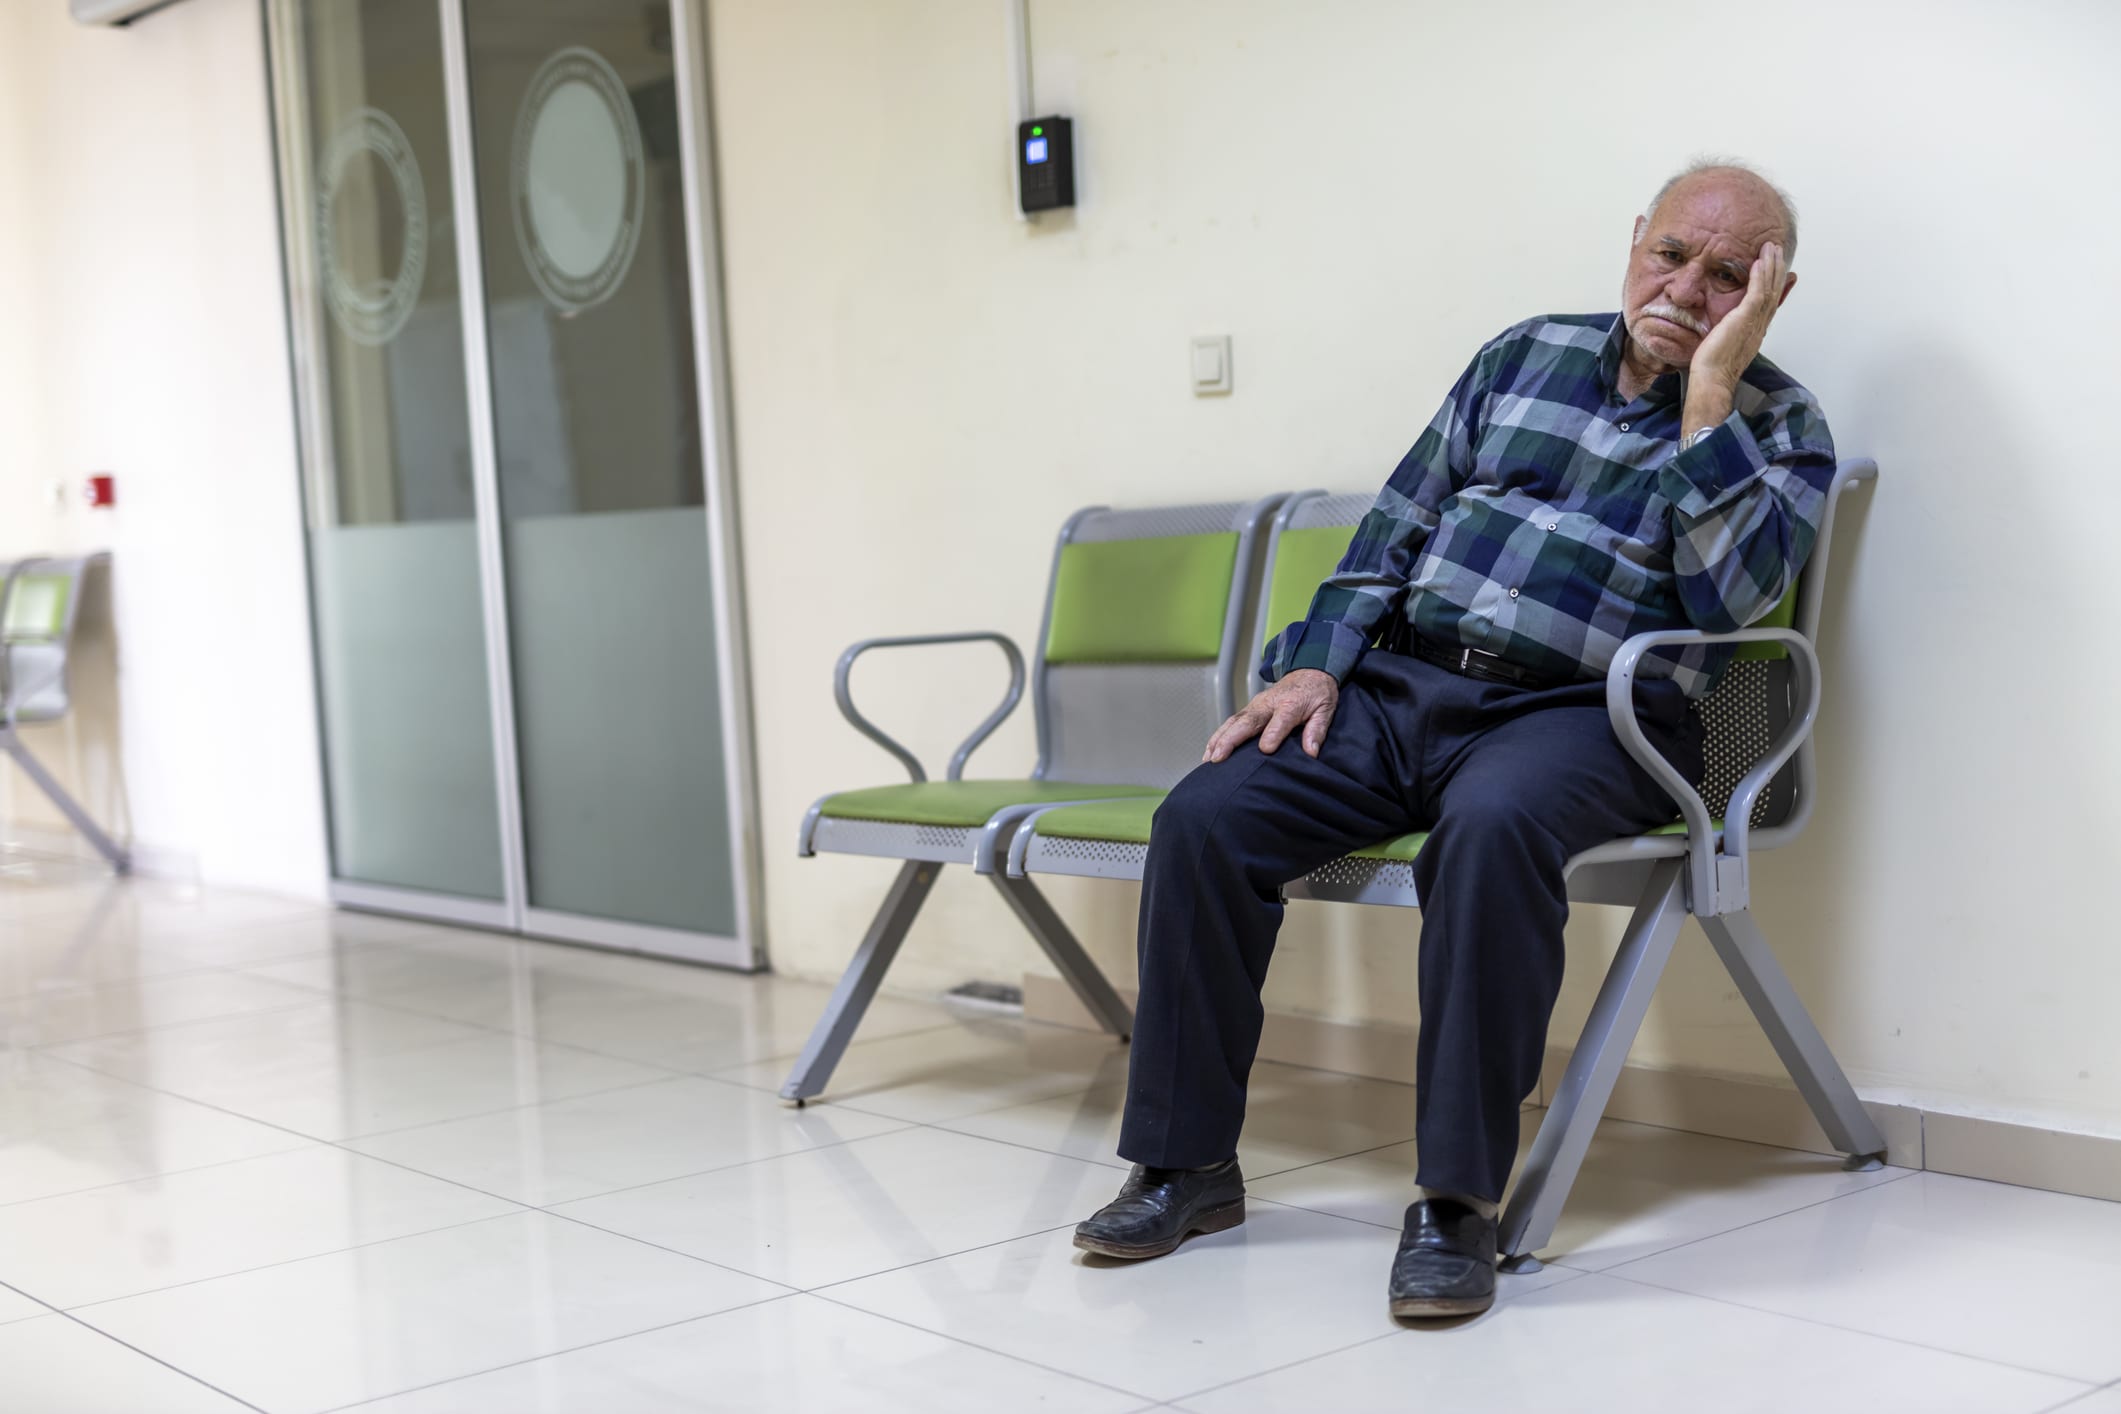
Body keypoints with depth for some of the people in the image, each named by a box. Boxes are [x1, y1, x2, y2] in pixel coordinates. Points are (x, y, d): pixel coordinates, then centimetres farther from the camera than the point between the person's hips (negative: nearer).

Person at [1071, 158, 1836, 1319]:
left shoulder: (1780, 427, 5)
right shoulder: (1529, 354, 17)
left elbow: (1727, 593, -14)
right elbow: (1398, 524, 18)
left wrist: (1708, 391, -14)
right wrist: (1315, 665, 4)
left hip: (1576, 715, -4)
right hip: (1398, 685, 5)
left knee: (1492, 828, -39)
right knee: (1203, 818, -17)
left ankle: (1458, 1198, -29)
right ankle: (1187, 1160, -5)